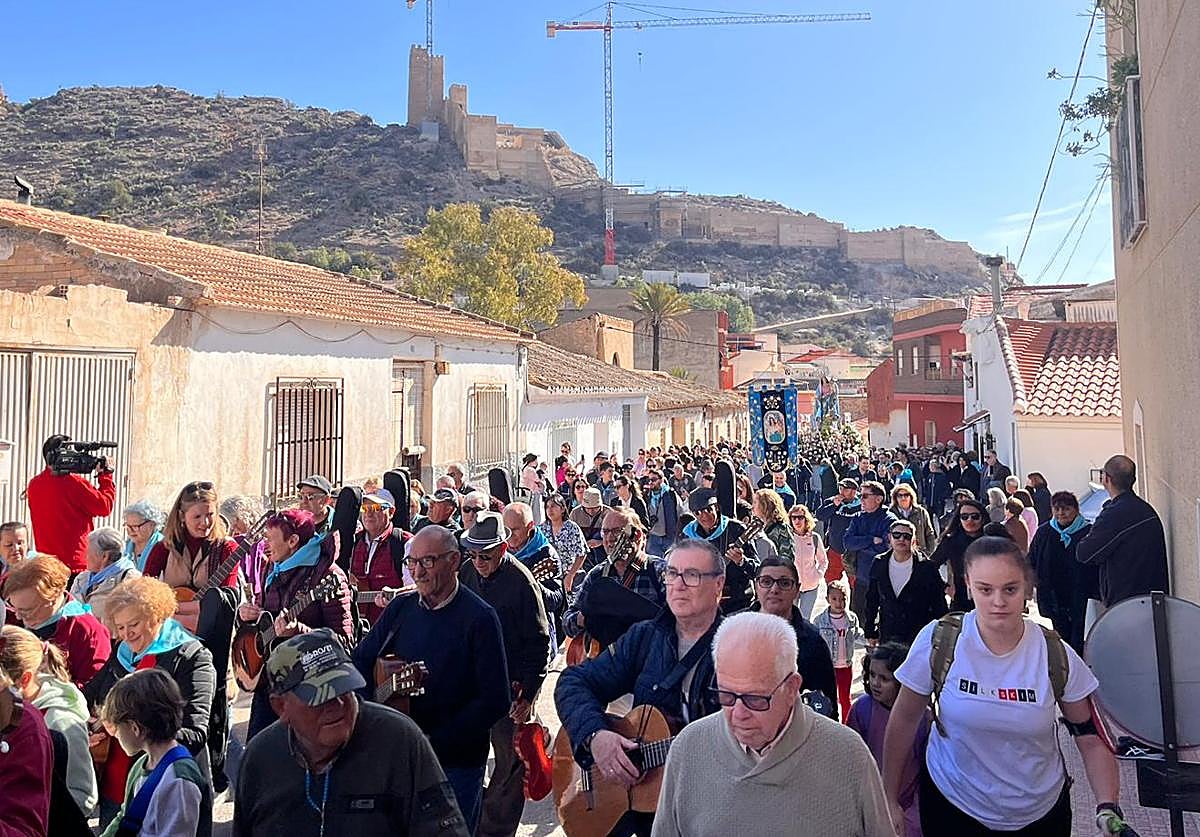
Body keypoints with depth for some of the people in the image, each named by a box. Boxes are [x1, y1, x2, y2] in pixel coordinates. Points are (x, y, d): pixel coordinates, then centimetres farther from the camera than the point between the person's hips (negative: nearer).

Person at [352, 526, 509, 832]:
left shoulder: (479, 618, -16)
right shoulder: (401, 606, 2)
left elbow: (496, 701, -20)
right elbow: (361, 661, 8)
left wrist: (434, 742, -21)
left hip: (456, 763, -5)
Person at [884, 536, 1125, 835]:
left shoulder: (1057, 657, -14)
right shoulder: (938, 641, -19)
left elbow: (1093, 741, -4)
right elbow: (905, 720, -8)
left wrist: (1108, 809, -18)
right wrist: (890, 802, -4)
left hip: (1042, 811, 2)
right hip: (952, 804, -2)